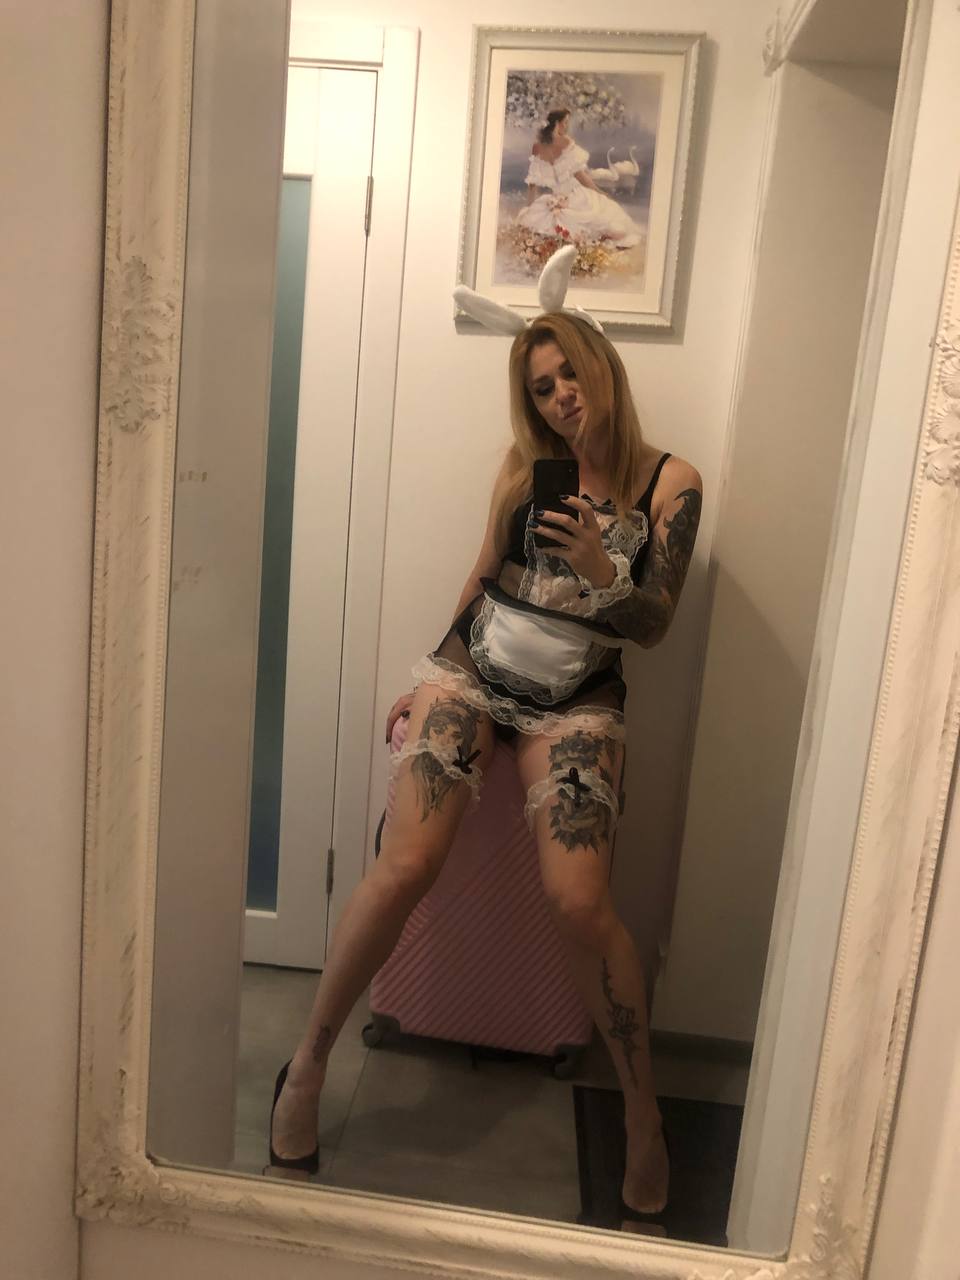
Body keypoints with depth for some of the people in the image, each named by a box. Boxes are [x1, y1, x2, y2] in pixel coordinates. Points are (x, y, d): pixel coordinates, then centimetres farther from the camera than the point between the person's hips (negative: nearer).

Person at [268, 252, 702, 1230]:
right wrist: (432, 678, 14)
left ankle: (643, 1113, 6)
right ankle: (310, 1060, 8)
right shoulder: (527, 465, 4)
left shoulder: (669, 482, -1)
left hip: (574, 701, -1)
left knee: (578, 900, -18)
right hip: (473, 670, 2)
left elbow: (652, 626, -3)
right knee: (404, 867, -15)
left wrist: (598, 571, -22)